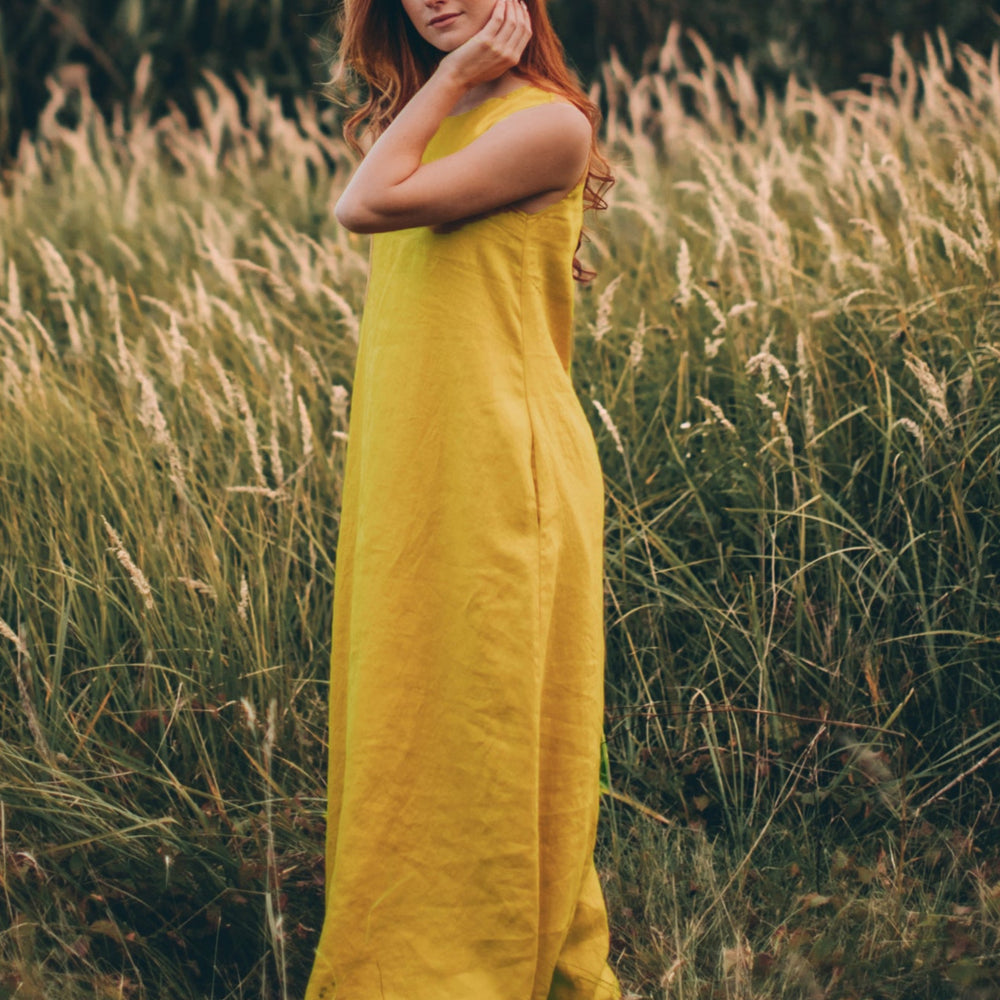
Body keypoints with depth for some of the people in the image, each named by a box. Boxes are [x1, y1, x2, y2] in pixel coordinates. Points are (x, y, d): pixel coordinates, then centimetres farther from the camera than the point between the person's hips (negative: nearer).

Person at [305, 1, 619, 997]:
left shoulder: (544, 122, -11)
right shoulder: (426, 119, 14)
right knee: (408, 722, 14)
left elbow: (365, 205, -17)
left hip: (498, 476, -8)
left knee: (491, 728, 0)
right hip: (406, 472, 8)